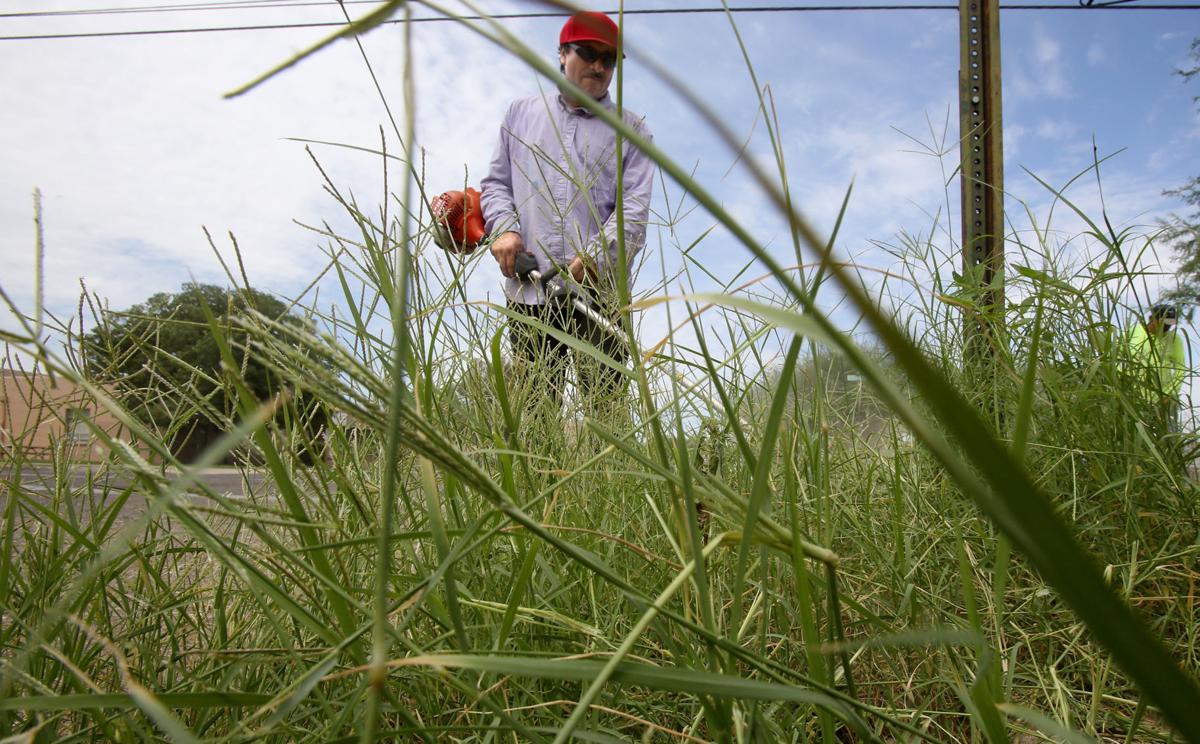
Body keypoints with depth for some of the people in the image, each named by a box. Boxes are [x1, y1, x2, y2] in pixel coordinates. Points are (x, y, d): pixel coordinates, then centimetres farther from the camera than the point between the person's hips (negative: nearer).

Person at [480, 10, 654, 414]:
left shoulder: (632, 130, 13)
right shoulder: (521, 113, 21)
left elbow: (634, 208, 2)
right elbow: (496, 182, 20)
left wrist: (595, 257, -15)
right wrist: (504, 227, -2)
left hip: (599, 289, -1)